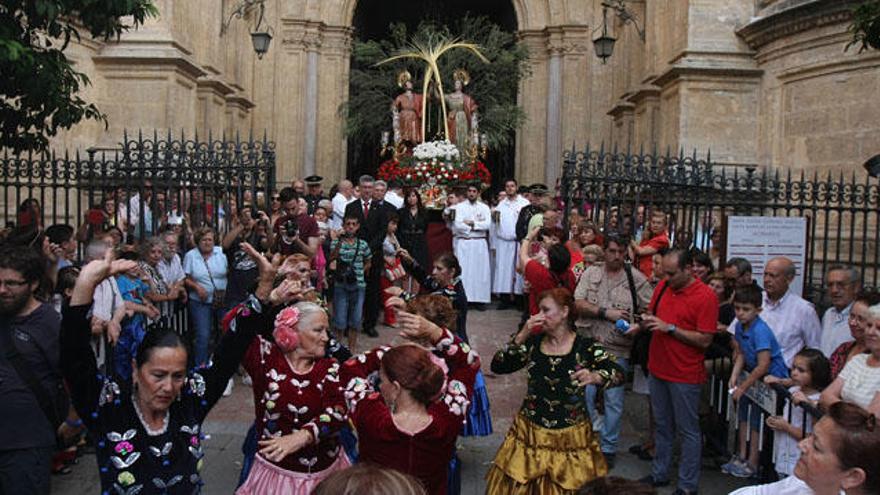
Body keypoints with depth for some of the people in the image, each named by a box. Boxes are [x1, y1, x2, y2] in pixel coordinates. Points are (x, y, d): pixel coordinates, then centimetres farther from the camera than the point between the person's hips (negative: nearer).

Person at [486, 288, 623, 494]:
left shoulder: (586, 347, -8)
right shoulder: (533, 343, 0)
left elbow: (619, 374, -15)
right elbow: (497, 367, -5)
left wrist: (595, 377, -35)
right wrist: (521, 336, -14)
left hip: (570, 440, -2)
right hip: (529, 435, 2)